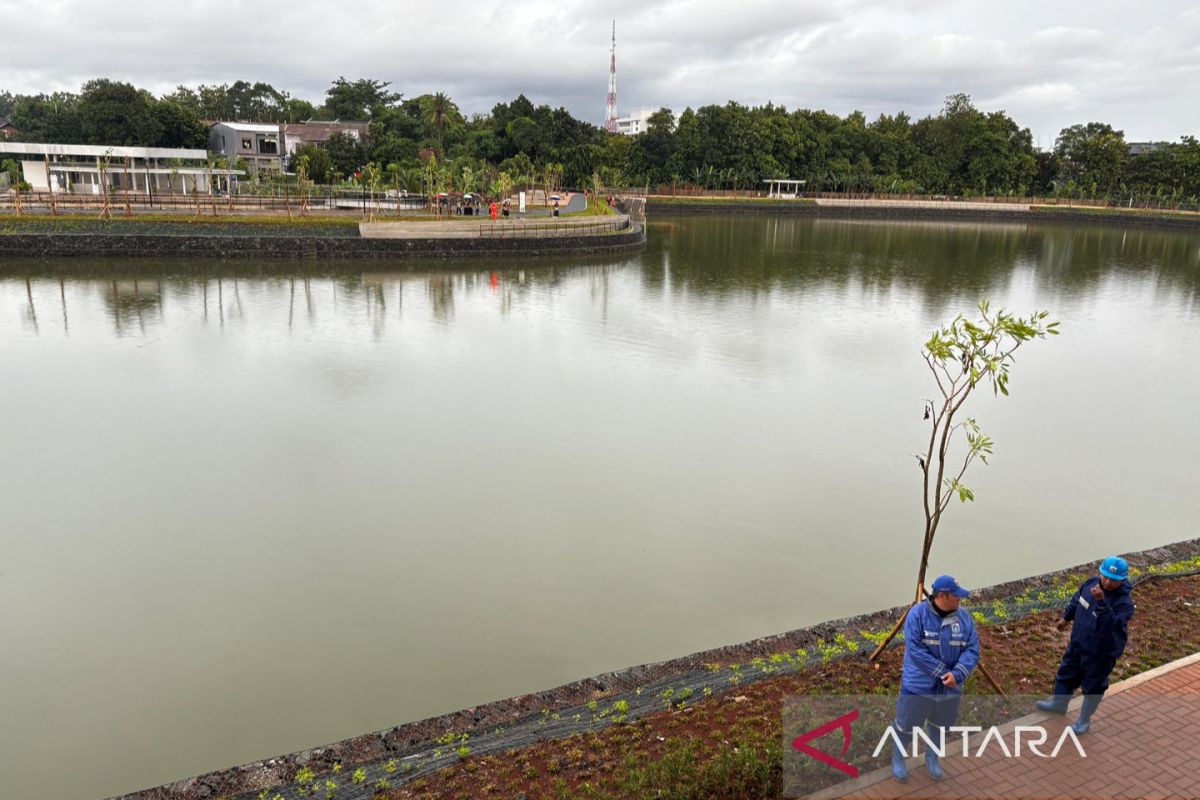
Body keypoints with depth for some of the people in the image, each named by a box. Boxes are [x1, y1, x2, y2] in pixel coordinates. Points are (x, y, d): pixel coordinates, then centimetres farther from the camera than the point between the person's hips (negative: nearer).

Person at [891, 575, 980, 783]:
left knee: (940, 726, 23)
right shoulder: (918, 614, -18)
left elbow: (972, 649, -8)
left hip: (950, 688, 4)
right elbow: (915, 649, -23)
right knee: (906, 725, 9)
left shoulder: (963, 617, -5)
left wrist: (957, 674, -23)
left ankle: (932, 758, 48)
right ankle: (897, 759, 35)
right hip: (918, 685, -4)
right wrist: (943, 672, -23)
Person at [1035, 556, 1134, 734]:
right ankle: (1059, 703, 48)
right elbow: (1077, 600, 10)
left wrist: (1101, 601, -53)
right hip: (1078, 643, 6)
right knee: (1067, 673, 25)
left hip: (1102, 652, -6)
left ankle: (1084, 720, 36)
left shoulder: (1124, 602, -29)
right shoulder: (1092, 583, -11)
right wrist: (1066, 617, 21)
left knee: (1093, 686, 14)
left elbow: (1111, 624, -44)